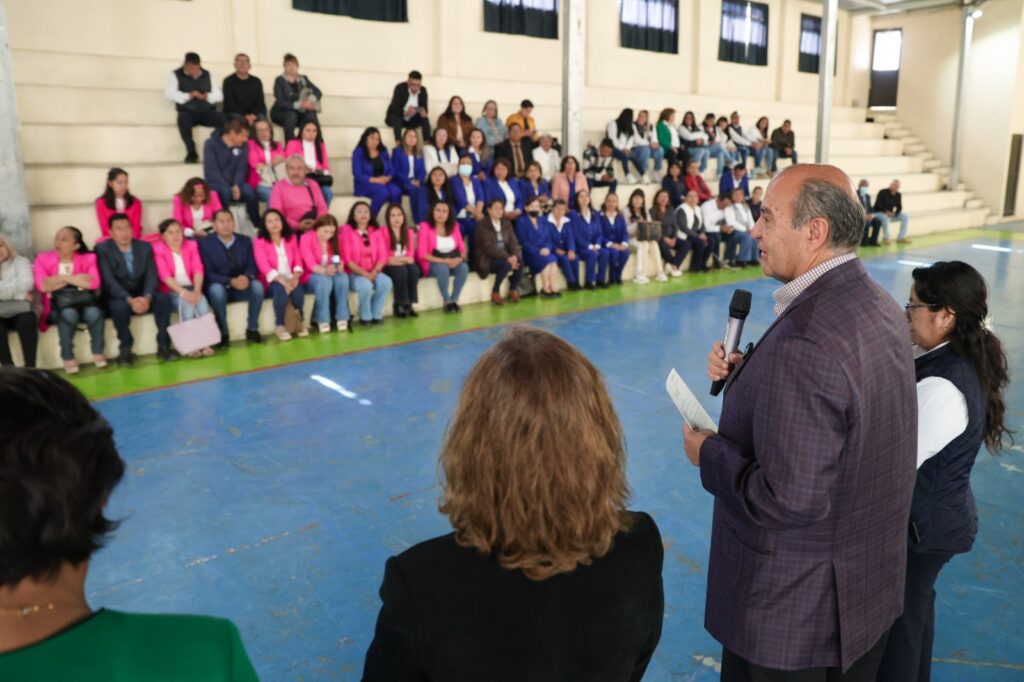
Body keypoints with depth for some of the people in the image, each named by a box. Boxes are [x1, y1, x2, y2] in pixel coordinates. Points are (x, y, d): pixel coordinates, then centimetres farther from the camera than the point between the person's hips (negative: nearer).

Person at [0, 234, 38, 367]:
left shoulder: (20, 262, 9)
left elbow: (27, 284, -11)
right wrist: (20, 294, -10)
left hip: (19, 312, -1)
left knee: (27, 319, -36)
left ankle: (30, 368, -35)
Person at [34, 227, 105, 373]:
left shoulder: (88, 258, 5)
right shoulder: (43, 259, 5)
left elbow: (94, 282, -14)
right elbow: (42, 285, -13)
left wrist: (62, 280, -10)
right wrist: (72, 279, -11)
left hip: (83, 303, 1)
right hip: (57, 308, -1)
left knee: (94, 312, -33)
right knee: (69, 314, -35)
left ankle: (98, 353, -12)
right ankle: (68, 358, -20)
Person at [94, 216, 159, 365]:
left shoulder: (145, 247, 5)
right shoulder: (102, 249, -6)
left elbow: (152, 276, -4)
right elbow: (109, 281, -16)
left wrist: (147, 297, -26)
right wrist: (130, 300, -32)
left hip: (143, 296, 3)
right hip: (118, 297, -3)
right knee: (120, 307, -37)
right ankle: (125, 349, -16)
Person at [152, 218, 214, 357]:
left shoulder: (191, 245, 9)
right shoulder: (158, 249, -3)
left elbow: (198, 269, -4)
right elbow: (165, 276, -16)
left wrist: (197, 291, -23)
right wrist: (183, 292, -30)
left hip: (191, 288, 3)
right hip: (170, 291, -3)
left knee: (201, 300, -29)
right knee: (186, 303, -32)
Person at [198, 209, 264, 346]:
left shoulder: (245, 241, 6)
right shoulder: (205, 243, -5)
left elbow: (252, 265, -1)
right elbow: (208, 273, -12)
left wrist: (246, 277, -27)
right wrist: (230, 281, -28)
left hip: (242, 287, 3)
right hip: (219, 287, -2)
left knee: (257, 285, -29)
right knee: (216, 289, -37)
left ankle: (252, 329, -14)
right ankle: (223, 333, -22)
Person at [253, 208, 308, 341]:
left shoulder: (291, 238, 12)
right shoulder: (259, 241, -2)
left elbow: (298, 261, 4)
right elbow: (264, 266, -13)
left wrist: (295, 277, -18)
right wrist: (283, 281, -27)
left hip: (291, 279, 3)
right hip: (272, 282, -3)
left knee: (298, 289, -31)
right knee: (281, 288, -36)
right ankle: (279, 325, -22)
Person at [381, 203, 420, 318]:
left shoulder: (409, 233, 9)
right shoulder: (383, 233, -9)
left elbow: (411, 256, 7)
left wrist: (404, 259, -16)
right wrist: (403, 259, -18)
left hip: (405, 265, 4)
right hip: (389, 267, -4)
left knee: (414, 268, -29)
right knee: (401, 271, -35)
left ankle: (408, 304, -24)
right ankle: (399, 305, -23)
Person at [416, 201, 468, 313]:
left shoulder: (454, 226, 8)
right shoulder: (425, 226, -8)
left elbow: (462, 248, 7)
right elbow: (422, 254, -14)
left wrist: (460, 259, -17)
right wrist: (444, 261, -22)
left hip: (453, 262, 4)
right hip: (432, 264, -4)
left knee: (464, 267, -27)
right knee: (443, 268, -36)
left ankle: (454, 300, -19)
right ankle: (447, 302, -19)